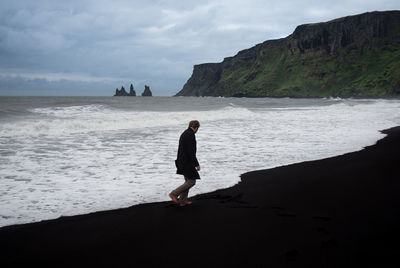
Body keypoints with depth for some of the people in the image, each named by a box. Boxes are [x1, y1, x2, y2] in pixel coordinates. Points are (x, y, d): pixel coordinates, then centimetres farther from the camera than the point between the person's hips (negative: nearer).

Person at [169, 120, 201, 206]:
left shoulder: (184, 134, 12)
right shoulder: (191, 135, -19)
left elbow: (180, 149, 18)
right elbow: (191, 152, -23)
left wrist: (179, 162, 26)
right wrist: (197, 164, -19)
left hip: (182, 162, 10)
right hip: (187, 162, -10)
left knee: (188, 181, 16)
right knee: (192, 182, -3)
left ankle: (182, 200, 18)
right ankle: (174, 194, -4)